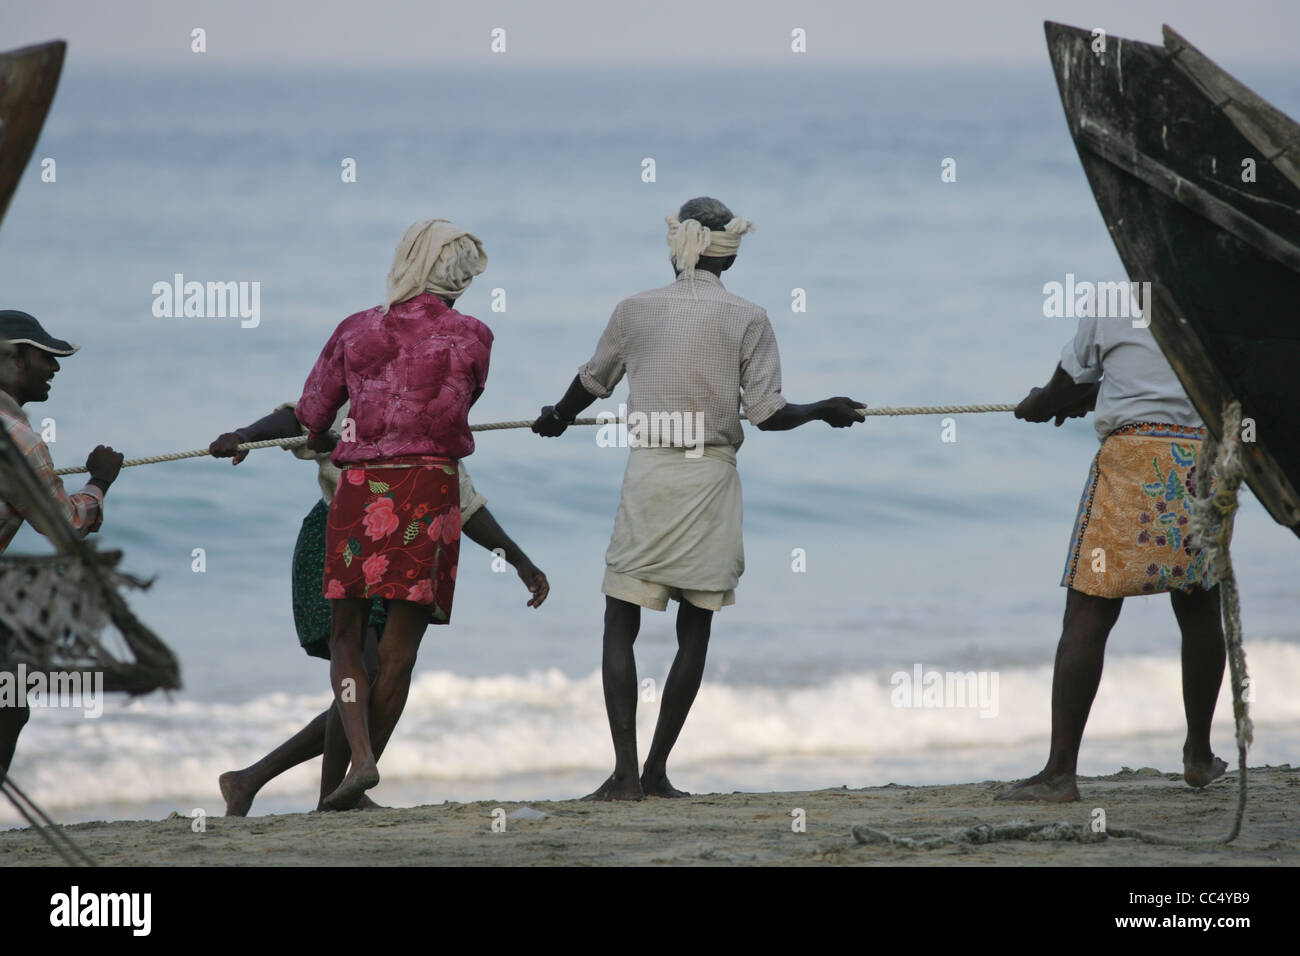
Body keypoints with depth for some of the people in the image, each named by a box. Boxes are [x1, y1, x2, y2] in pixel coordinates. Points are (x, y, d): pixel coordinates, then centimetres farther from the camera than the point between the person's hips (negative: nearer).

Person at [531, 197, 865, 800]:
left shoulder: (635, 311, 4)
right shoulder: (747, 321, -2)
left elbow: (592, 382, 21)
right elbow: (768, 413, -6)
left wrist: (558, 417, 42)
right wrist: (825, 410, 13)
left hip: (646, 476, 0)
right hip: (710, 479, 0)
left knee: (620, 622, 4)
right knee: (695, 629, 9)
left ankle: (625, 769, -8)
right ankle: (656, 770, 7)